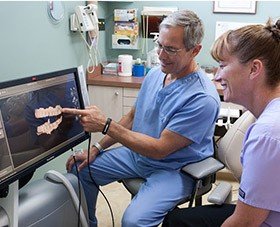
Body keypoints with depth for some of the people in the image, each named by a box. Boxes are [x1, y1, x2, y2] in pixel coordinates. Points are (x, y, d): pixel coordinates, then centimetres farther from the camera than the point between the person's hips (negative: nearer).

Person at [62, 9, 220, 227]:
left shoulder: (202, 98, -26)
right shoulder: (155, 74, -1)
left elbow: (160, 149, -26)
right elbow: (132, 117, 12)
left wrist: (105, 125, -30)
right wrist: (96, 149, 5)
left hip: (173, 168, -7)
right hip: (137, 153, 8)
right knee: (80, 169, 5)